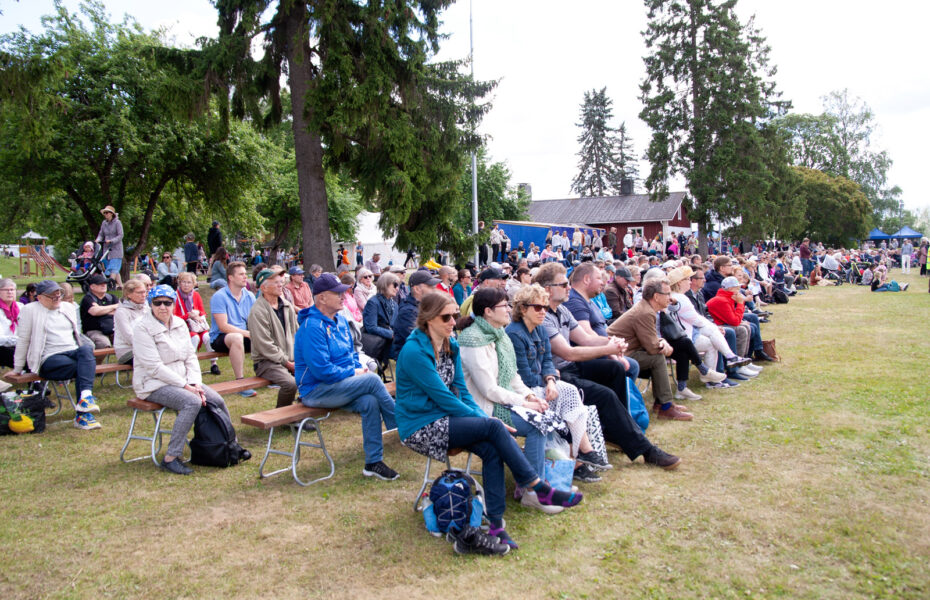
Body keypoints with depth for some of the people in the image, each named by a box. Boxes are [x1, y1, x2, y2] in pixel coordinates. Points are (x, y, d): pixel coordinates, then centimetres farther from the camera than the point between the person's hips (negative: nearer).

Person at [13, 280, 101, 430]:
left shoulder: (67, 309, 23)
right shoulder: (30, 310, 5)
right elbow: (23, 340, 5)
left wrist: (86, 353, 19)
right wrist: (17, 369, 6)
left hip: (73, 353, 4)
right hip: (49, 360, -4)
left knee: (86, 349, -34)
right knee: (87, 366, -32)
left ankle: (85, 397, -45)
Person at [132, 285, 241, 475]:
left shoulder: (180, 324, 8)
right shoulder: (143, 329, -13)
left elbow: (190, 357, 8)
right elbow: (154, 367, -19)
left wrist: (196, 384, -8)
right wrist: (186, 386, -21)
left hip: (182, 380, 7)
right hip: (153, 384, -7)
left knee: (217, 400, -5)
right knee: (192, 402, -30)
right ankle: (170, 458, -25)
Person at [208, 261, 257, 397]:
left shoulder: (250, 296, 7)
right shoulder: (219, 296, -12)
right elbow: (223, 326, -19)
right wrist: (247, 333, -27)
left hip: (244, 335, 6)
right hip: (220, 338, -6)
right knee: (237, 338, -38)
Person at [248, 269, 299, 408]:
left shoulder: (287, 305, 12)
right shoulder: (257, 311, -12)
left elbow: (296, 333, 16)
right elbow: (265, 346, -16)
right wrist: (287, 363, -14)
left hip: (291, 358, 7)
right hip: (266, 361, -7)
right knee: (291, 383, -30)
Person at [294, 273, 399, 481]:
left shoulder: (340, 320, 10)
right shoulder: (312, 327, -18)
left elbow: (351, 352, 22)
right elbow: (322, 370, -23)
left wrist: (360, 368, 2)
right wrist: (353, 374, -15)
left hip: (340, 384, 8)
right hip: (315, 391, -8)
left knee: (370, 402, -21)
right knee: (373, 380, -24)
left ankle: (373, 462, -13)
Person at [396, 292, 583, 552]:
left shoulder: (451, 346, 8)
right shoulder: (413, 351, -17)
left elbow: (461, 390, 11)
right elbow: (442, 397, -18)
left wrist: (481, 415, -6)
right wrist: (484, 420, -15)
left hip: (445, 418, 7)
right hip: (420, 429, -7)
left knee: (492, 450, -22)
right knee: (494, 427, -23)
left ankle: (496, 524, -19)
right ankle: (541, 489, -14)